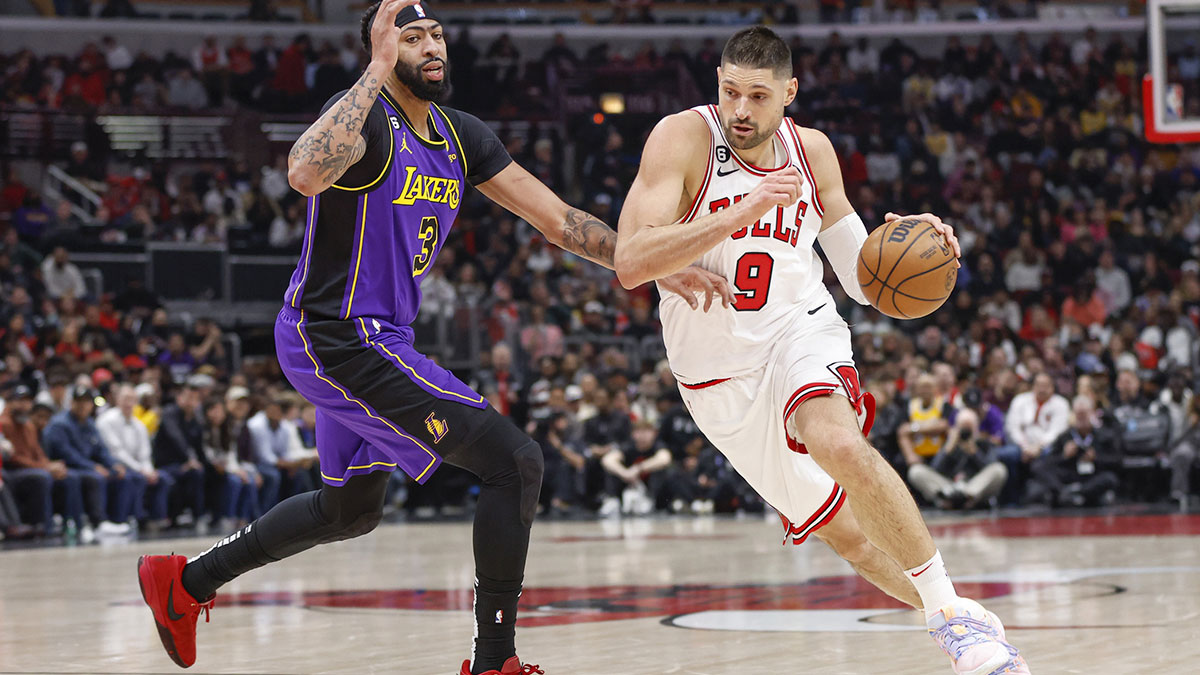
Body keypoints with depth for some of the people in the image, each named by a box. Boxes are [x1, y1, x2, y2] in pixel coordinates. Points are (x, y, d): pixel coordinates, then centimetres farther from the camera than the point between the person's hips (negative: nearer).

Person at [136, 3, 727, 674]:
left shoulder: (462, 137, 7)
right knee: (515, 461, -15)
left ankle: (186, 582, 40)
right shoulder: (367, 118, -18)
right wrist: (379, 70, -37)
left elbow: (557, 218, 8)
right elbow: (307, 174, -42)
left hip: (377, 339, 10)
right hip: (338, 338, -10)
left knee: (353, 509, 29)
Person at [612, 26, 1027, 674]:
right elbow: (630, 263, -26)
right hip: (719, 371, 0)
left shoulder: (811, 152, -1)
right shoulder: (684, 138, -14)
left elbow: (861, 276, 8)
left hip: (799, 330, 0)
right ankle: (943, 612, 25)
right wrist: (740, 213, -34)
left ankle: (953, 614, -26)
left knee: (837, 442, -32)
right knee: (843, 530, 4)